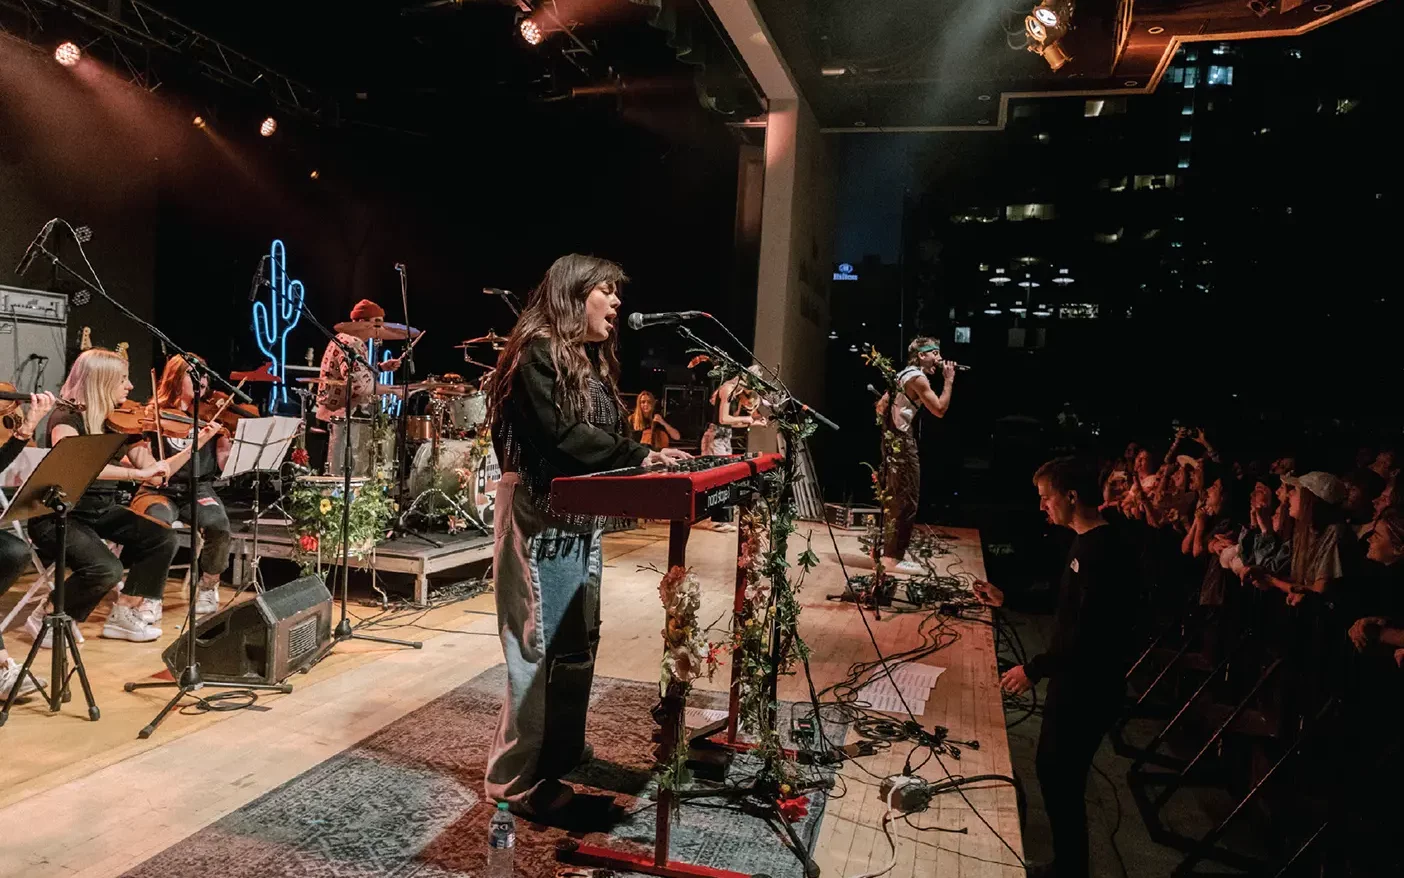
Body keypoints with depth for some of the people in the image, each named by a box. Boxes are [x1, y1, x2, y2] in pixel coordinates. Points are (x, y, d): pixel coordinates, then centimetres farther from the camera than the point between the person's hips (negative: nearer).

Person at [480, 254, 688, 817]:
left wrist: (644, 455, -2)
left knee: (578, 642, 14)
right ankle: (519, 778, 6)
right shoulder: (538, 352, -11)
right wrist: (637, 457, -16)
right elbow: (561, 434, -20)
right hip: (541, 514, -9)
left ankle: (560, 752, 29)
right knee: (540, 645, -5)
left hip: (582, 515, 9)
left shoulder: (592, 358, 18)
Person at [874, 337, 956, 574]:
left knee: (895, 499, 16)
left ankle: (889, 551, 24)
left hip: (893, 440, 10)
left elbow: (881, 405, 23)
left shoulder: (903, 374, 19)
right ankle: (894, 557, -3)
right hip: (902, 442, -10)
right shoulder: (917, 377, -12)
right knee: (907, 502, -6)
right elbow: (940, 410, -15)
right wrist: (949, 380, -8)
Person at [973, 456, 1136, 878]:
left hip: (1089, 687, -10)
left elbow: (1090, 634, -27)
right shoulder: (1087, 542, 7)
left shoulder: (1104, 551, -25)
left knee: (1063, 780, 4)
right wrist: (1007, 599, 14)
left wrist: (1034, 669, -20)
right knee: (1051, 770, 20)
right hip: (1074, 678, 10)